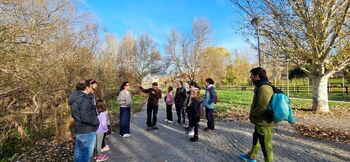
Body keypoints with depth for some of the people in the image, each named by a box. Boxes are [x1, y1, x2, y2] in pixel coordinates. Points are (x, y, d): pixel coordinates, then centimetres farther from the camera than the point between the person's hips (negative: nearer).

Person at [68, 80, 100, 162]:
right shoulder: (84, 100, -24)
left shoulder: (75, 98, 7)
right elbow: (86, 118, -29)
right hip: (87, 131, -10)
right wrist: (97, 121, -14)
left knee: (79, 153, 23)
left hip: (79, 129, 10)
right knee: (86, 154, 3)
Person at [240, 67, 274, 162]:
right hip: (260, 121, 11)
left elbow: (262, 107, -29)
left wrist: (252, 114, -14)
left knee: (265, 144, 5)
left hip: (264, 122, -11)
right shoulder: (261, 86, 9)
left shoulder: (264, 88, -24)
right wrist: (253, 113, 8)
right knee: (256, 139, 25)